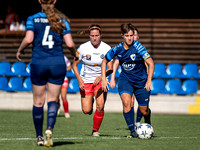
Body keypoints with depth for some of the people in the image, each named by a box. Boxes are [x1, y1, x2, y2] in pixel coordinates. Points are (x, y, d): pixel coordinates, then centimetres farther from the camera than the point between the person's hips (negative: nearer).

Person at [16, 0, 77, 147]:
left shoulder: (33, 19, 0)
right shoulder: (62, 20, 3)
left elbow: (28, 39, -13)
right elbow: (70, 43, -4)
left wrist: (19, 51, 5)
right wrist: (74, 54, 16)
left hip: (38, 63, 0)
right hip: (58, 64, 0)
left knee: (38, 102, 10)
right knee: (52, 100, 7)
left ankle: (39, 136, 16)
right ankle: (49, 129, -17)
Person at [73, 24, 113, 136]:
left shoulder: (106, 48, -9)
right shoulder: (83, 48, -10)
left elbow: (110, 69, -10)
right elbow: (74, 64, -1)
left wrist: (101, 77, -28)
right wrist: (79, 79, -14)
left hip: (100, 80, 0)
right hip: (86, 81, 0)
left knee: (100, 107, -18)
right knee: (86, 111, -7)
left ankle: (95, 130, 3)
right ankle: (90, 102, 31)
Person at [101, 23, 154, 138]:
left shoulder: (138, 47, -18)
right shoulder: (117, 49, -8)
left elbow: (151, 63, -22)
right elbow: (105, 61, 7)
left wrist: (149, 80, -33)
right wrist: (104, 79, -1)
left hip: (141, 81, -1)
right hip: (125, 79, 1)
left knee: (144, 111, 3)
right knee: (126, 101, -27)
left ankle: (148, 114, 43)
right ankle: (132, 130, -15)